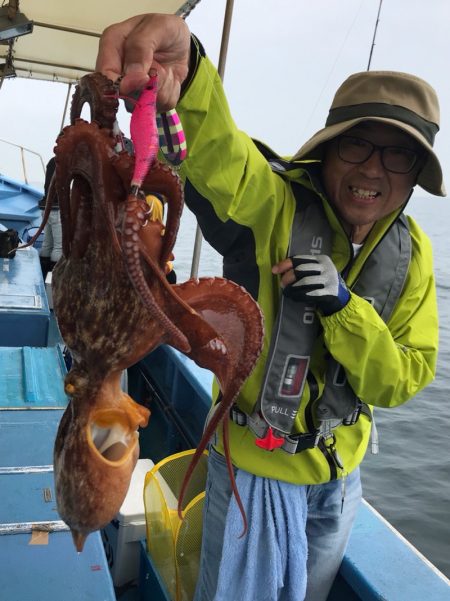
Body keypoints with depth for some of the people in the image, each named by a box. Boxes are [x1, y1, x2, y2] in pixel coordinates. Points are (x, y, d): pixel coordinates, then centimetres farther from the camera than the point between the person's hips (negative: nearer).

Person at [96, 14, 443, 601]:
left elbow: (400, 382, -10)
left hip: (339, 479, 5)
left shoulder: (411, 254, -7)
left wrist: (343, 305, -28)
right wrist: (182, 60, -66)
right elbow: (216, 154, -45)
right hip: (256, 471, -4)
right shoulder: (275, 208, -22)